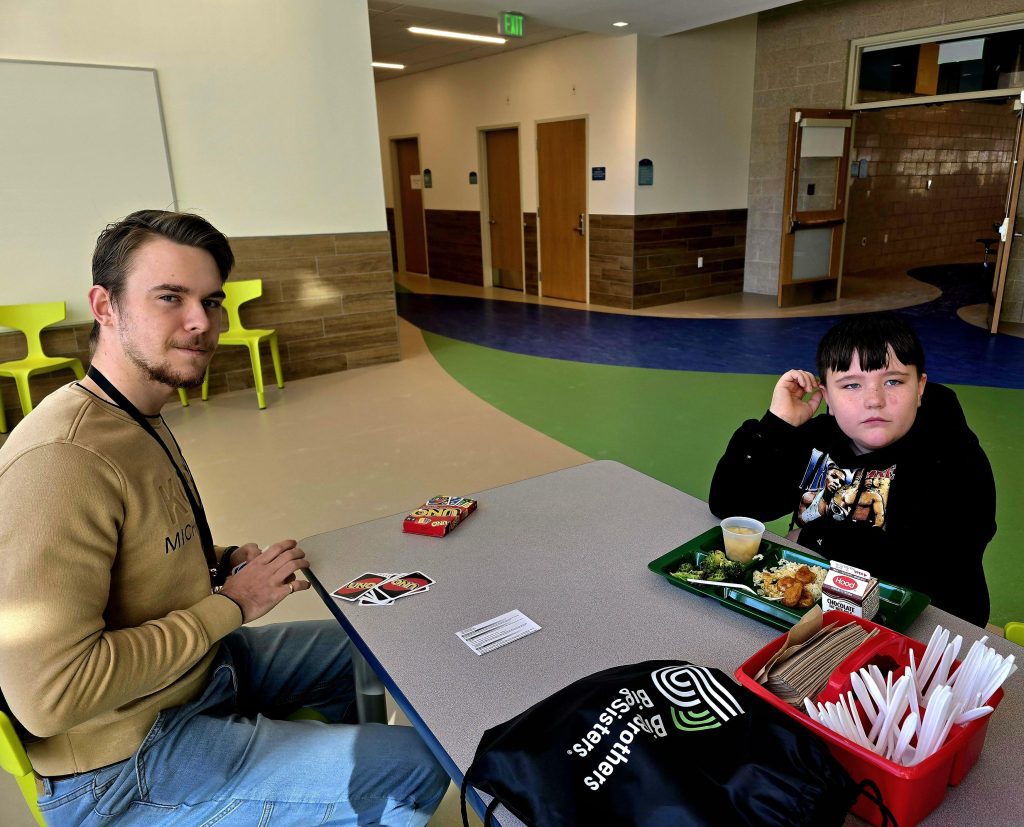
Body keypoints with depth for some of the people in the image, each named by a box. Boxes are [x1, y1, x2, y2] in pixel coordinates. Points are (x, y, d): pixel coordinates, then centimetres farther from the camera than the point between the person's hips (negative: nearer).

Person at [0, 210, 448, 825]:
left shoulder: (140, 420, 3)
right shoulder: (62, 459, -30)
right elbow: (49, 695, -31)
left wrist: (224, 563, -3)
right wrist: (231, 604, -23)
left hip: (197, 662, 9)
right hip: (125, 764, -9)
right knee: (415, 769, -11)